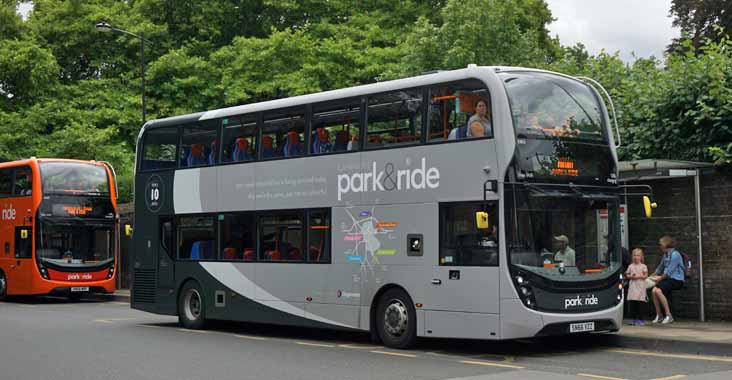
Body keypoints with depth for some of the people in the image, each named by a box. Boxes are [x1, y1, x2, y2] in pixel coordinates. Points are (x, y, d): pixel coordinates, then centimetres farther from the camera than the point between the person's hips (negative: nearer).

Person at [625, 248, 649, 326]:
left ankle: (640, 319, 2)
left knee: (639, 304, -6)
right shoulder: (630, 266, 12)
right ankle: (634, 319, 6)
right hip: (632, 286, 3)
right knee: (631, 303, -2)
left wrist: (639, 276, -14)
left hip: (640, 286, -3)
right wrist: (631, 276, -7)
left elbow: (645, 276, -1)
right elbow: (627, 275, 13)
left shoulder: (643, 266, 3)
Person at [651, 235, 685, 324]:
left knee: (658, 290, -27)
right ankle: (659, 316, -7)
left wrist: (659, 278, -7)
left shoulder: (675, 254, -12)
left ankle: (668, 315, -21)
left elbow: (669, 272, -16)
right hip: (668, 279, 8)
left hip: (676, 280, -8)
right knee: (654, 290, -15)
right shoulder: (665, 255, 16)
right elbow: (660, 268, 26)